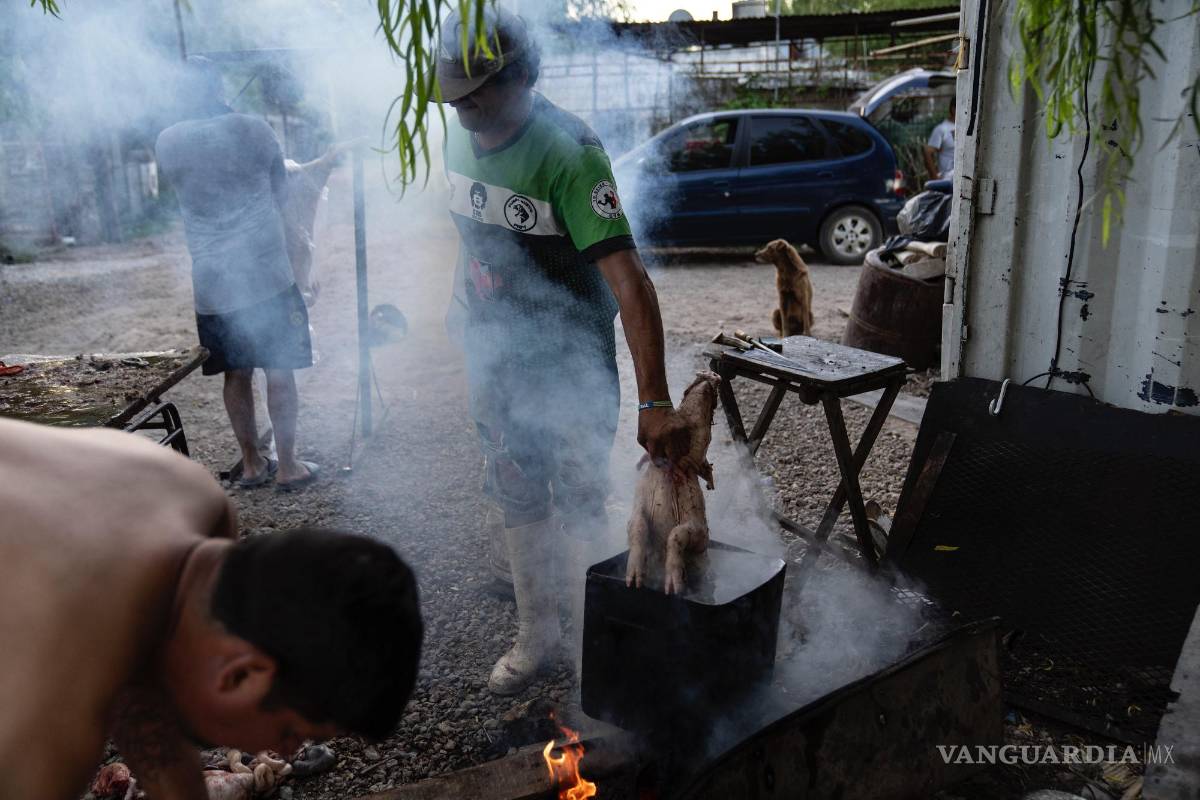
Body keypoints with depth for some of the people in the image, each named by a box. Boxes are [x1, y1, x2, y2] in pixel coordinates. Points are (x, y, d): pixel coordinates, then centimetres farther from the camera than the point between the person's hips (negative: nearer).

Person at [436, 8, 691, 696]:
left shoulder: (568, 152, -26)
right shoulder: (462, 137, -3)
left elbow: (628, 278, -34)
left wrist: (655, 402, -41)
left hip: (570, 361, -6)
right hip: (495, 353, 7)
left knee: (579, 504, 5)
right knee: (518, 496, 15)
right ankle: (536, 633, 31)